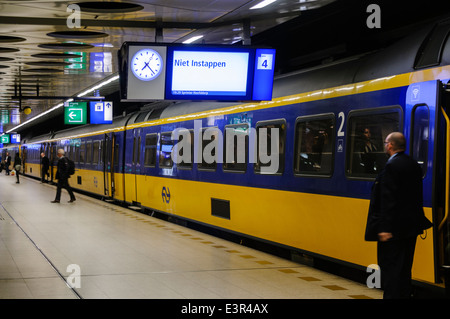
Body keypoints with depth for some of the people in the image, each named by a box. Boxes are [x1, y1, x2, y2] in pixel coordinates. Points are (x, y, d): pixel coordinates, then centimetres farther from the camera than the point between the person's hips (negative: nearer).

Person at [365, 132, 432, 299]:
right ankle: (404, 294, 22)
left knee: (390, 267, -3)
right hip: (411, 226, 9)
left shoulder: (391, 166, -17)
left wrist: (385, 228, -21)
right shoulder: (414, 165, 10)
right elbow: (418, 196, 14)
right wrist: (415, 219, 19)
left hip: (394, 228, -9)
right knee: (404, 268, 15)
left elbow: (388, 200, -21)